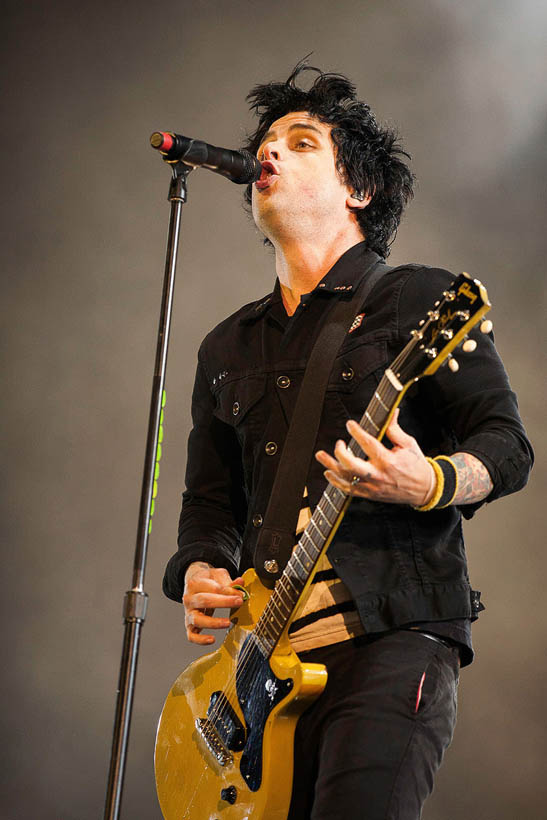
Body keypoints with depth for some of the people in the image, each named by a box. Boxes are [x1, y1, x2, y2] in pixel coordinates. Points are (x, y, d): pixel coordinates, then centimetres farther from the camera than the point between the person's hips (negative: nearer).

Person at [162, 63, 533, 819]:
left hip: (392, 637, -5)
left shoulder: (422, 300, 4)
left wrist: (429, 485, -22)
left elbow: (508, 445, -1)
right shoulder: (227, 348, 22)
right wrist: (198, 572, 4)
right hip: (265, 653, 6)